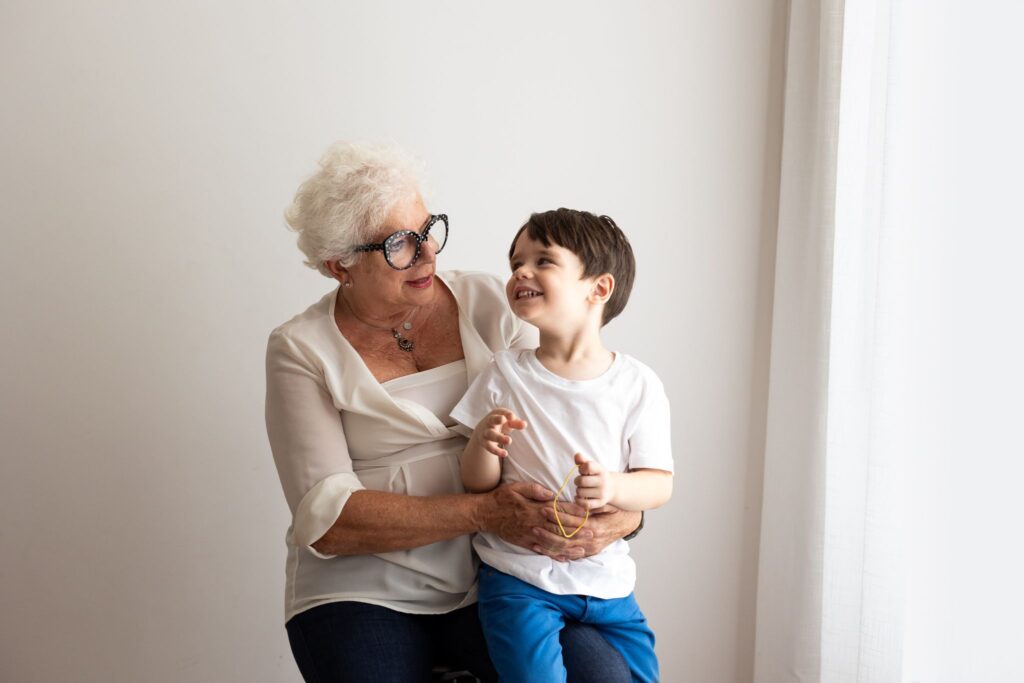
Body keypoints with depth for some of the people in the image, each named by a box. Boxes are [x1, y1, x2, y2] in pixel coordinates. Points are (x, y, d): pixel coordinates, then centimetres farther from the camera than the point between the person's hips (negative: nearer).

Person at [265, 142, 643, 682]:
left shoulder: (487, 304, 6)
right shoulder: (301, 350, -3)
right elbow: (326, 520, -12)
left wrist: (623, 508, -18)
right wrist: (484, 513, -22)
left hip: (493, 577, 2)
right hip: (365, 590, -2)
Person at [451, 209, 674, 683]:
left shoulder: (637, 385, -4)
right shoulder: (506, 375, -2)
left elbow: (660, 484, -3)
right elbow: (478, 485, 0)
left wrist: (614, 488, -24)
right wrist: (482, 443, -21)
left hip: (606, 579, 1)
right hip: (519, 577, -1)